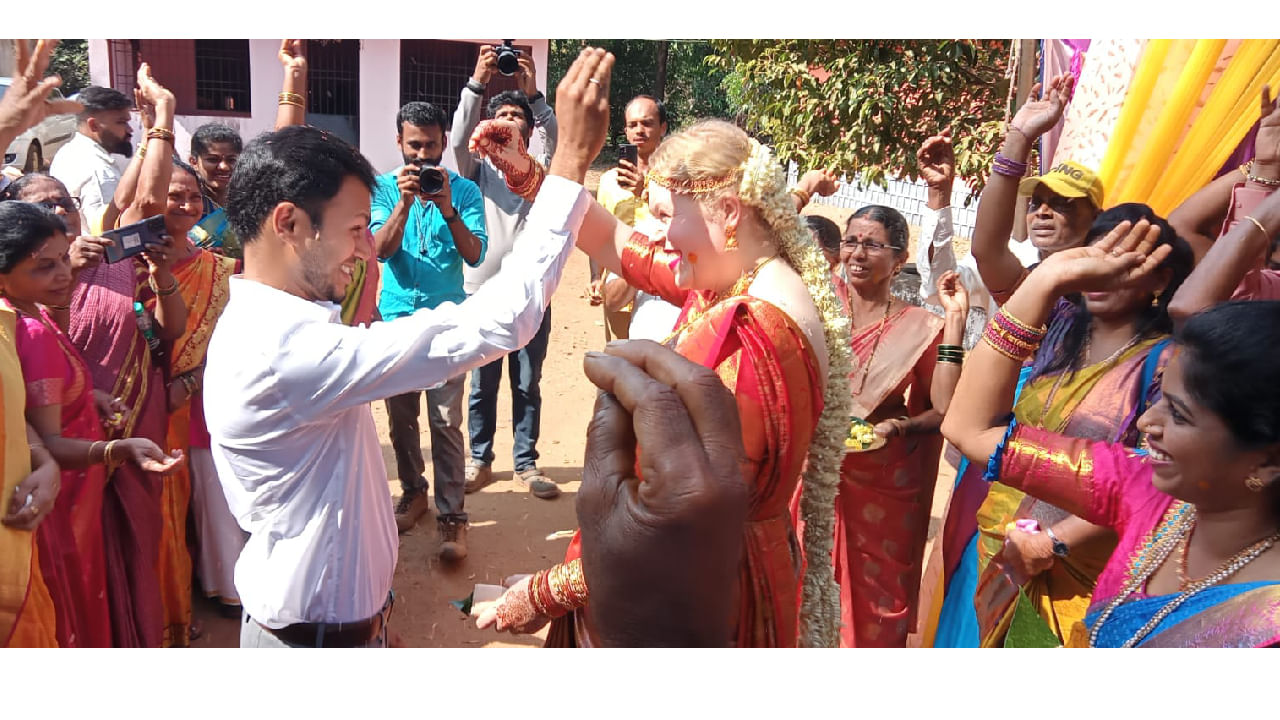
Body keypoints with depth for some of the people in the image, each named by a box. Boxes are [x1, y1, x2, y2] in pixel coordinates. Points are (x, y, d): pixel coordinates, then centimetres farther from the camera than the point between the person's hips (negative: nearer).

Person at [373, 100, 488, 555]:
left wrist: (447, 208, -24)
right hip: (396, 316, 2)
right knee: (400, 415, 13)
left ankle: (451, 517, 2)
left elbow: (474, 255, -11)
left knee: (446, 420, -5)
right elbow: (381, 249, -10)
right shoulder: (384, 188, 2)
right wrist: (404, 202, -23)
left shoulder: (463, 190, -1)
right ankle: (413, 493, 32)